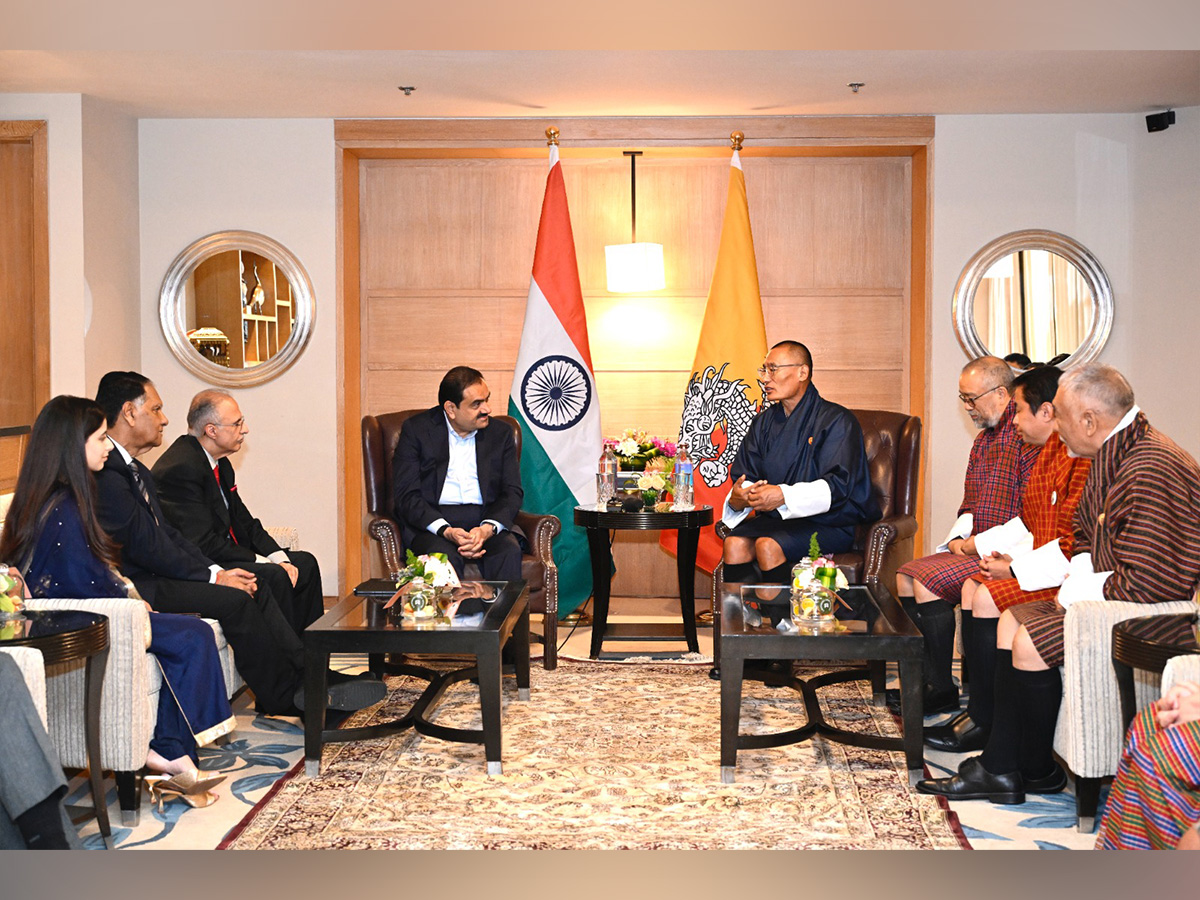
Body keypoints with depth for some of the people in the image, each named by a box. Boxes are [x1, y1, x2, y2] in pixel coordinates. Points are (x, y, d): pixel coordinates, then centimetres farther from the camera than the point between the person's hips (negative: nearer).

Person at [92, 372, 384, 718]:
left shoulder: (135, 469, 17)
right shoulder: (106, 472, -17)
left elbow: (167, 534, 15)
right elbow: (145, 545, -21)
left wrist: (216, 570, 1)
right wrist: (213, 576, -14)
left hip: (156, 573, 10)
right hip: (135, 586, -10)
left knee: (255, 588, -1)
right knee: (234, 600, -21)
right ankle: (284, 696, -9)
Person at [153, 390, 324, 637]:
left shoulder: (220, 462, 10)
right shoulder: (181, 468, -21)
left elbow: (244, 522, 14)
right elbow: (203, 544, -25)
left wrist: (278, 557, -2)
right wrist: (262, 562, -20)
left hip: (227, 554, 11)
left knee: (305, 563, 8)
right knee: (273, 578, -28)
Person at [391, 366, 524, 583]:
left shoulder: (500, 433, 12)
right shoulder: (417, 430, 3)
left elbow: (512, 492, 6)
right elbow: (406, 495, -5)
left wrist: (488, 528, -16)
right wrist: (446, 531, -21)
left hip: (487, 519, 2)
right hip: (431, 522, -2)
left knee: (509, 550, -30)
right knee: (445, 556, -35)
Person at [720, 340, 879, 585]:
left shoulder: (837, 421, -6)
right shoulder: (764, 423, 14)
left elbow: (837, 485, -17)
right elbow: (744, 477, 9)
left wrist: (784, 495, -29)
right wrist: (737, 499, -16)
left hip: (831, 523, -5)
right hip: (777, 518, 5)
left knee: (768, 546, -31)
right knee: (735, 543, -25)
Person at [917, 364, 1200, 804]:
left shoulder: (1152, 471, -26)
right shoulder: (1115, 456, 9)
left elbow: (1147, 584, -30)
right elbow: (1088, 538, 22)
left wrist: (1080, 592, -15)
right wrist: (1078, 577, 1)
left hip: (1150, 617, -11)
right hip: (1111, 597, 11)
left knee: (1030, 641, -18)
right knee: (1012, 619, 6)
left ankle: (1039, 771, 5)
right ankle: (999, 768, 5)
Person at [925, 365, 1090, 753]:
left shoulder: (1082, 458, -20)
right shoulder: (1050, 451, 15)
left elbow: (1074, 542, -24)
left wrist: (1016, 569, -17)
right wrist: (988, 545, 6)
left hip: (1068, 574, -11)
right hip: (1044, 562, 11)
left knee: (988, 597, -19)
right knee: (971, 587, 4)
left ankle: (982, 722, -7)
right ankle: (976, 709, 3)